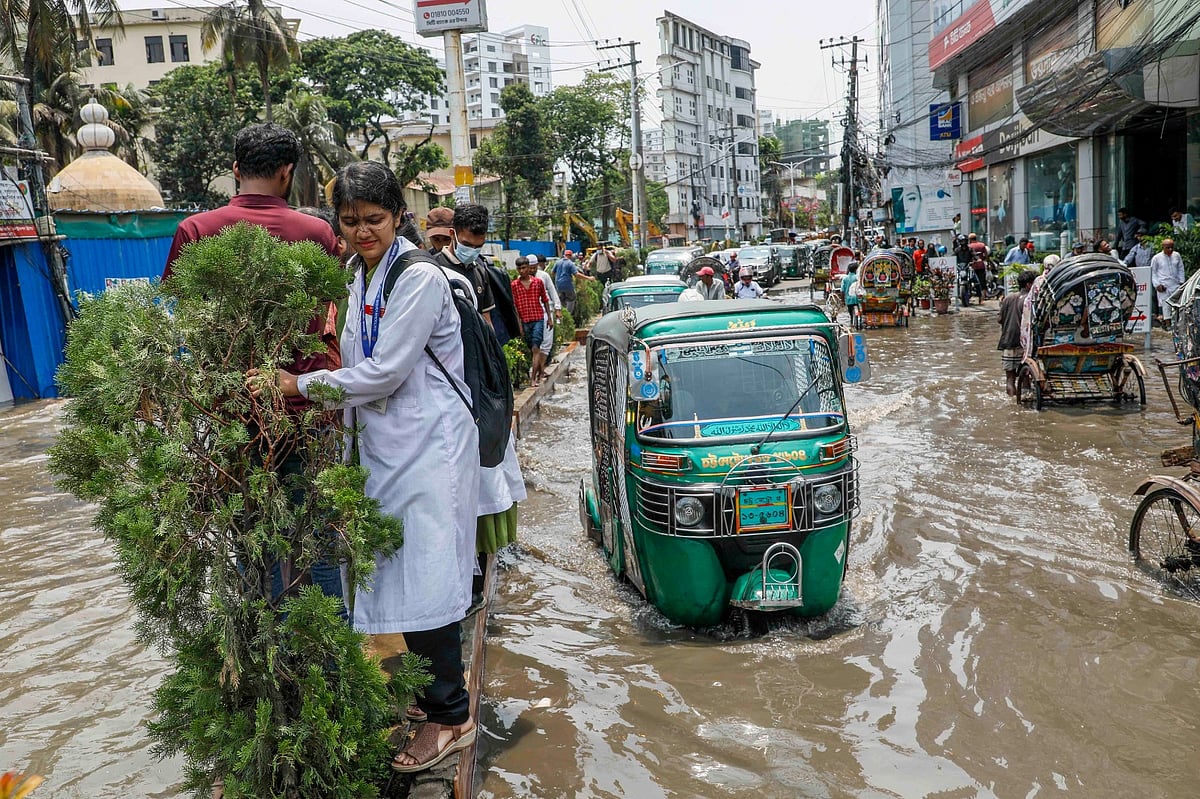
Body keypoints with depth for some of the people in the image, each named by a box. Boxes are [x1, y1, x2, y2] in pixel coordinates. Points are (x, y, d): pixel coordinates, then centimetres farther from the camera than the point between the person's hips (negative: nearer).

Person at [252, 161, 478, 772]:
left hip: (427, 446, -8)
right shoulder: (360, 275, 11)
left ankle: (450, 716, 10)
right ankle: (435, 683, 30)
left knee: (424, 578, -5)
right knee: (402, 575, 14)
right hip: (384, 443, 8)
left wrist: (301, 385, -12)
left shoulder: (419, 276, -15)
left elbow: (385, 372, -17)